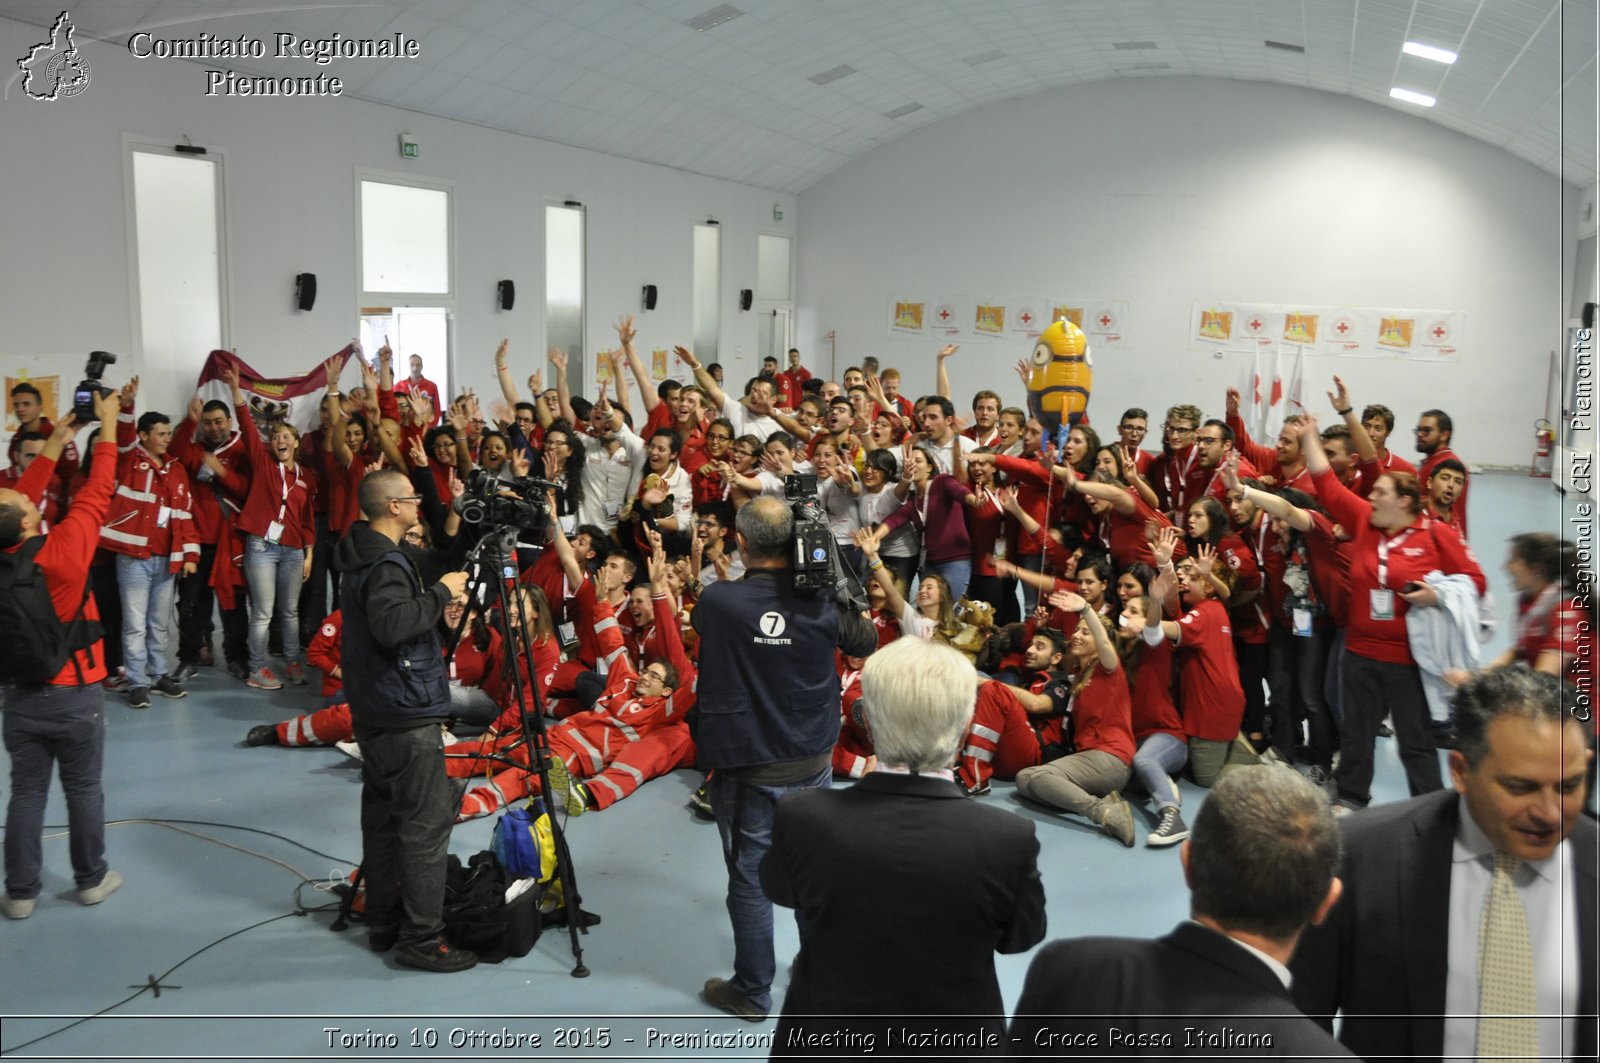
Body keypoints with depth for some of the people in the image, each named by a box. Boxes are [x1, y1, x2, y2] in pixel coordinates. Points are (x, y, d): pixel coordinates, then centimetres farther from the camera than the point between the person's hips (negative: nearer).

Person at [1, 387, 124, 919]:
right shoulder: (63, 549, -20)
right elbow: (95, 495, -10)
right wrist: (108, 425, -1)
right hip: (77, 695, -3)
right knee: (84, 790, 10)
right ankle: (92, 879, 21)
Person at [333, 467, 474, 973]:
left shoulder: (365, 556, 12)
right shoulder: (386, 565, -19)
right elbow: (391, 624, -35)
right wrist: (441, 592, -24)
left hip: (375, 712, 11)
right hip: (406, 714, -10)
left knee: (382, 816, 15)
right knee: (426, 822, -6)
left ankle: (383, 923, 24)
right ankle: (421, 937, -2)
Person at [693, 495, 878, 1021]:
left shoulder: (716, 600, -18)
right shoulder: (822, 603, -10)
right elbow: (867, 642, 8)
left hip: (744, 768, -3)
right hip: (811, 763, 3)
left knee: (749, 880, 9)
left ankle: (752, 992, 23)